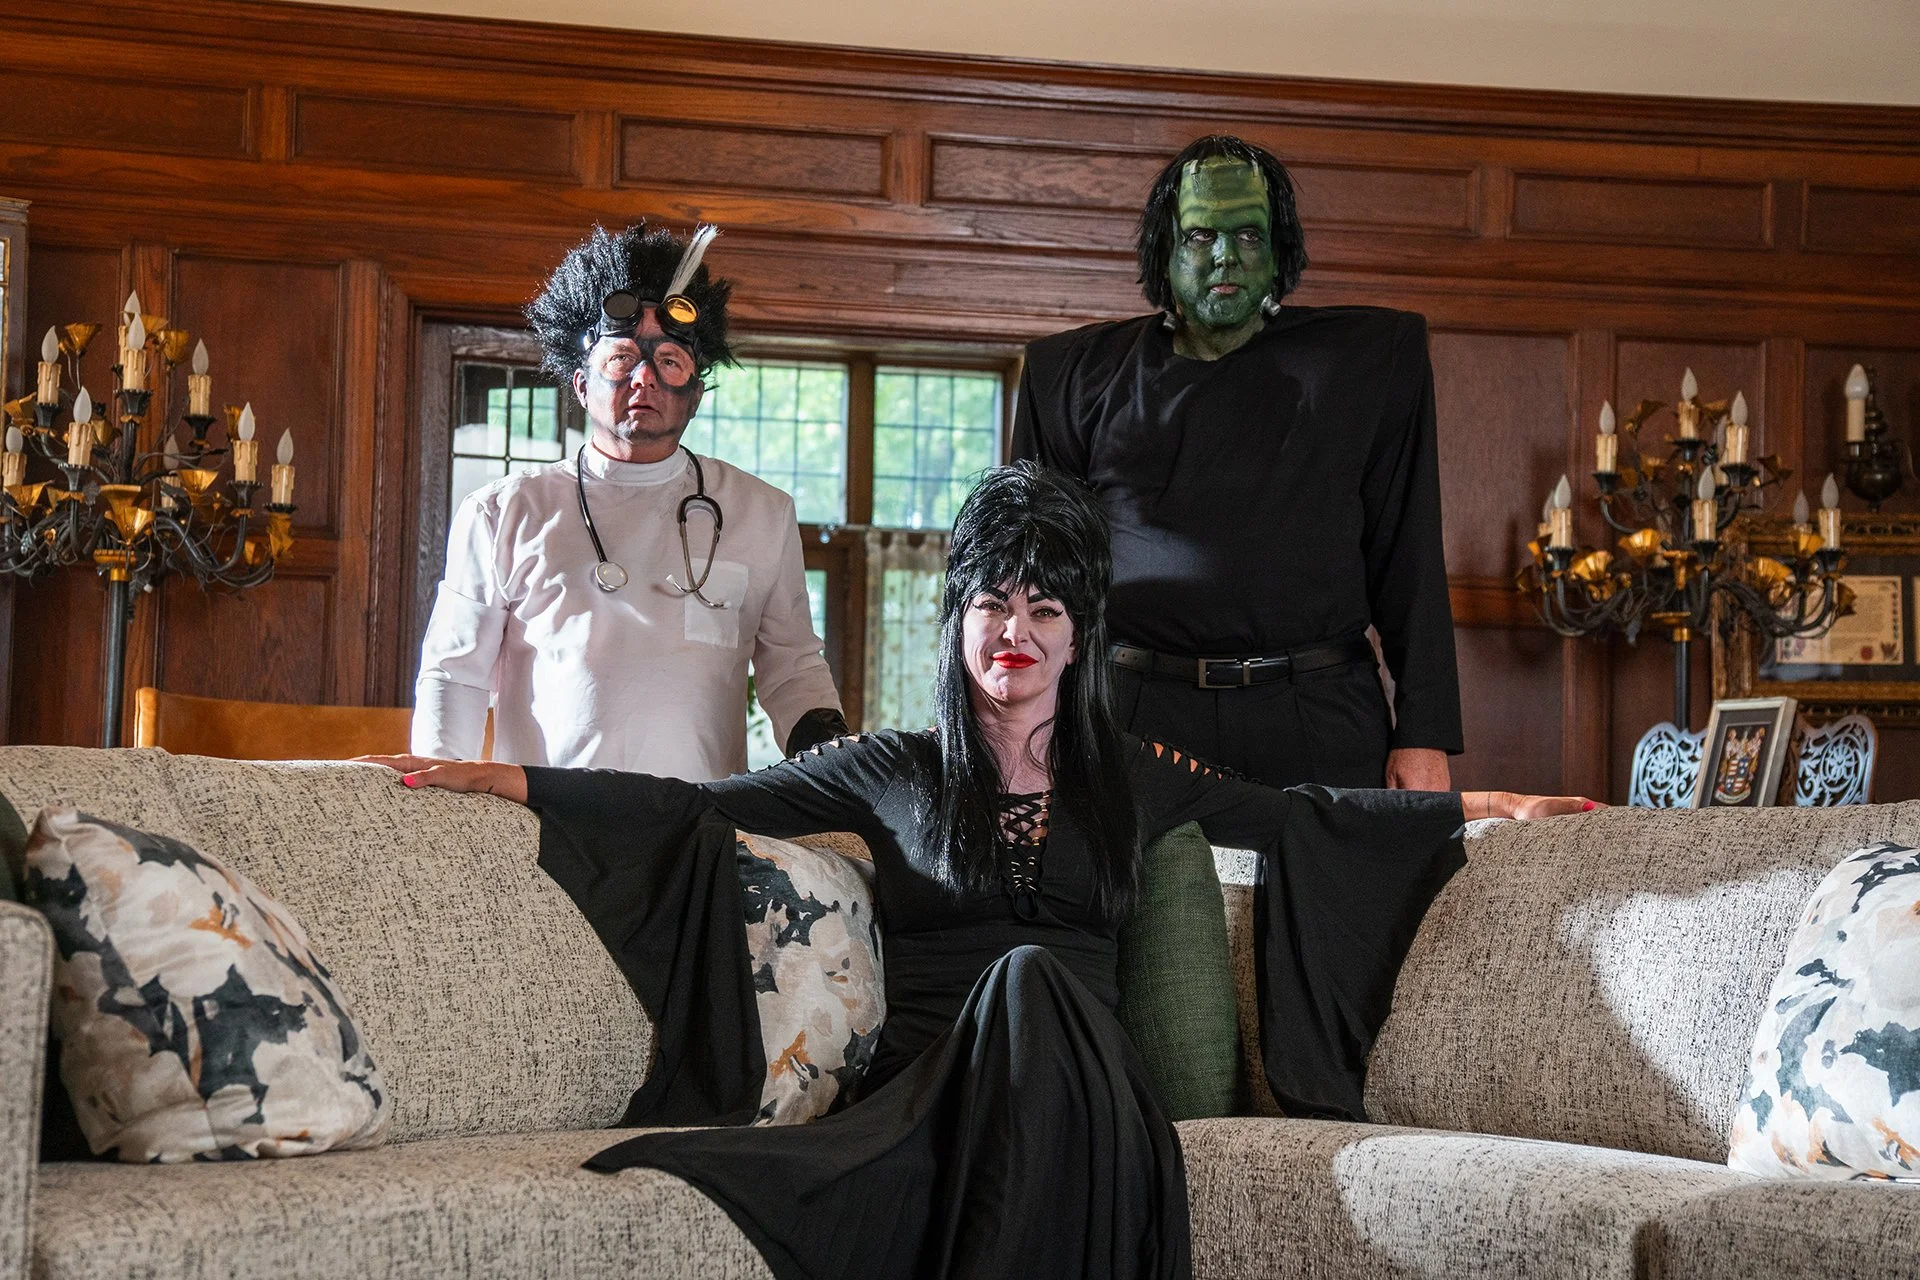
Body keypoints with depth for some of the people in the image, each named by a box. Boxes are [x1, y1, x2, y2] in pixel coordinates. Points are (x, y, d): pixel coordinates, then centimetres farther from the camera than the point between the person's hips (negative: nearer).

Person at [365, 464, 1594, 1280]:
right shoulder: (894, 771, 13)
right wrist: (501, 777, 0)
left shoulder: (1135, 779, 18)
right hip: (932, 1077, -1)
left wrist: (1473, 805, 22)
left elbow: (1306, 816, 24)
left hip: (1074, 1077, 1)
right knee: (1025, 977, -35)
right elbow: (699, 807, 8)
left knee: (1034, 981, -33)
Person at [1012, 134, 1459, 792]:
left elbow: (1407, 556, 7)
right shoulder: (1080, 374, 13)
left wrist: (1424, 736, 0)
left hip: (1316, 732, 0)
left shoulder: (1371, 361, 11)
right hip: (1138, 717, 0)